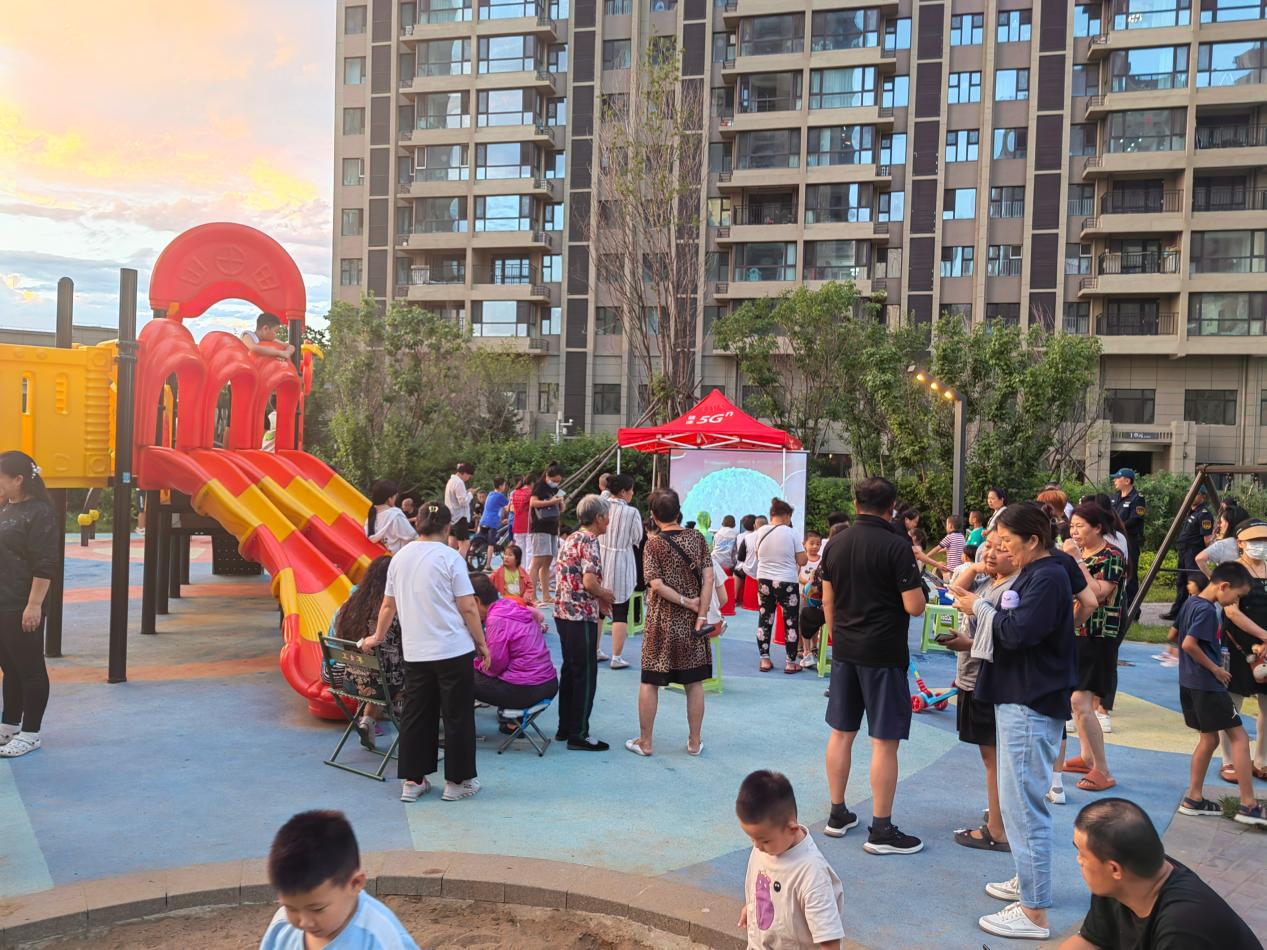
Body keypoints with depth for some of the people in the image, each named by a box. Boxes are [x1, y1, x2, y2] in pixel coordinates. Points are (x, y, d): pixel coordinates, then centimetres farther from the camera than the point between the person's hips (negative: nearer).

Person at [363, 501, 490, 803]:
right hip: (453, 650, -5)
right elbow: (468, 608, -11)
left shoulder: (400, 557, 7)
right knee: (457, 716, 6)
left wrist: (378, 637, 28)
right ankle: (457, 781, 13)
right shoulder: (449, 557, -9)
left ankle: (412, 781, 18)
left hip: (414, 652, 5)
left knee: (416, 715, 13)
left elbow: (388, 605, 15)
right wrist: (481, 643, -1)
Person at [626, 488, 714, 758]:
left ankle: (645, 742, 14)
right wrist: (701, 613, -7)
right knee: (694, 682, 11)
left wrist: (687, 603, -9)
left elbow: (656, 585, -16)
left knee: (650, 682, 8)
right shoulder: (697, 538, 0)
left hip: (661, 622, -3)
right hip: (691, 623, 3)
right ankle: (694, 741, 19)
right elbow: (708, 577, -6)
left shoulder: (653, 544, -8)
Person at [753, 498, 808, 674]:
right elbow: (802, 561, -8)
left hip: (764, 581, 4)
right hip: (787, 583, -4)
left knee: (765, 619, 13)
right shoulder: (791, 534, -11)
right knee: (791, 621, 7)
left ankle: (765, 660, 15)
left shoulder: (760, 533, 0)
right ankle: (791, 662, 10)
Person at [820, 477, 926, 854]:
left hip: (845, 650, 6)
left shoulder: (836, 544, 5)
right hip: (883, 653, -6)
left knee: (841, 732, 13)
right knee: (885, 741, 0)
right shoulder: (896, 545, -14)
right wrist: (918, 590, 6)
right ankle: (881, 830, 4)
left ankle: (838, 814, 23)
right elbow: (915, 607, -15)